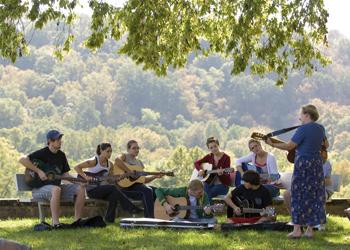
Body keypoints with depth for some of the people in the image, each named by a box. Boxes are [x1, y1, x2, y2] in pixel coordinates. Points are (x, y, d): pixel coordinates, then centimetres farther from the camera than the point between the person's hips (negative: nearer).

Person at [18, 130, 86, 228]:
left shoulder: (61, 155, 12)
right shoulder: (42, 153, -10)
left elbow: (65, 173, 15)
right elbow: (22, 160, -22)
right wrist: (39, 171, -23)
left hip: (56, 186, 7)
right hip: (39, 188, -7)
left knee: (81, 188, -9)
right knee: (56, 189, -40)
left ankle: (77, 219, -9)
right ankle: (55, 222, -40)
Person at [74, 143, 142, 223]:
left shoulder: (110, 164, 12)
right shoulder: (94, 161, -8)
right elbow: (77, 167, -10)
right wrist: (85, 177, -20)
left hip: (102, 189, 6)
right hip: (91, 189, -6)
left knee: (114, 194, -28)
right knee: (113, 188, -28)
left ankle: (109, 218, -22)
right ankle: (131, 208, -27)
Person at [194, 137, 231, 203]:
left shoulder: (226, 158, -7)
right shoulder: (209, 156, 8)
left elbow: (227, 175, -11)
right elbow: (196, 163, 16)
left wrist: (221, 174, -33)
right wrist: (200, 170, -5)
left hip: (222, 184, -4)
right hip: (210, 183, 4)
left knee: (208, 195, -32)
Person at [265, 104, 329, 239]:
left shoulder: (303, 129, -15)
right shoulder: (320, 128, 8)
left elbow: (289, 146, -14)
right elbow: (326, 145, 23)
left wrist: (272, 144, -5)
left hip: (303, 163, -7)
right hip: (317, 164, 7)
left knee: (299, 196, 0)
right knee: (314, 195, 8)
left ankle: (297, 230, 0)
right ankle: (310, 230, 10)